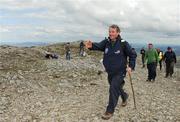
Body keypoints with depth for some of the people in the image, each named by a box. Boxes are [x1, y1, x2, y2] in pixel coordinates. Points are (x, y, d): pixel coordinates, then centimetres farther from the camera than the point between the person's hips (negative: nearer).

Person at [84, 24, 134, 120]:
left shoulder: (123, 43, -14)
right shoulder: (106, 42, -5)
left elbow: (132, 55, -4)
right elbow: (99, 46, -24)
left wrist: (130, 66, -10)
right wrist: (91, 46, -45)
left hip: (120, 72, -5)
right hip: (110, 72, 5)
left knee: (113, 89, -15)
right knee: (116, 88, 22)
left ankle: (110, 111, 0)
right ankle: (124, 96, 54)